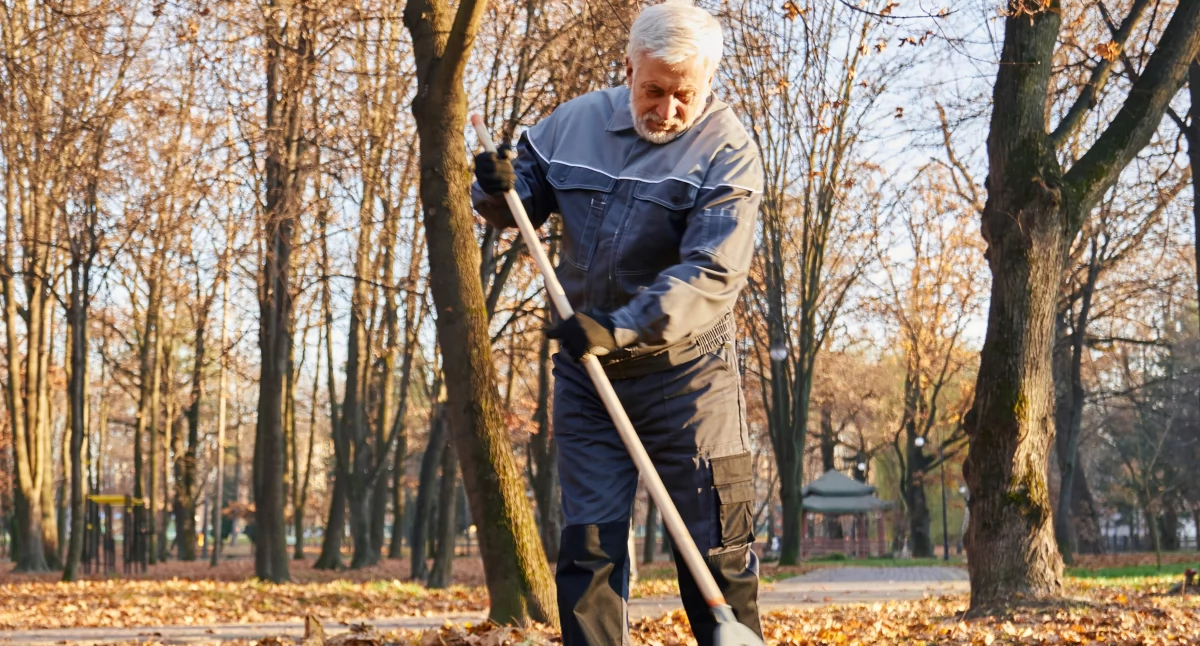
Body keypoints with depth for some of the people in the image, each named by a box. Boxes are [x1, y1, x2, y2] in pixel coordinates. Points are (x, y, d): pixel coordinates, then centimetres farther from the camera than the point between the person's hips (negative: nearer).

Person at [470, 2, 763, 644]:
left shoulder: (728, 152, -11)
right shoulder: (576, 122, 4)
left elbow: (711, 274, -21)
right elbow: (523, 199, 17)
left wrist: (621, 329, -31)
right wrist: (498, 188, -8)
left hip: (686, 374, -4)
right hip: (585, 374, 4)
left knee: (716, 548, 1)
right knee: (588, 545, 5)